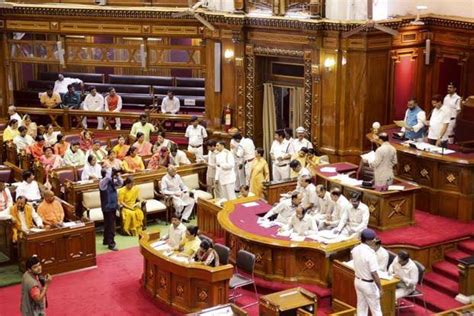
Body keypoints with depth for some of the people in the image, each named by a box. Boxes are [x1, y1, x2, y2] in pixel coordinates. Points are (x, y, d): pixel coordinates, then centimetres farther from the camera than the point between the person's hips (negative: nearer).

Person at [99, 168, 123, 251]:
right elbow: (108, 177, -35)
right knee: (110, 225, -7)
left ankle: (106, 240, 31)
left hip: (113, 206, 8)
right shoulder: (102, 182, -17)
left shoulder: (112, 181, 7)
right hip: (107, 207, -8)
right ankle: (111, 243, -3)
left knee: (108, 224, 19)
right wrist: (110, 170, -19)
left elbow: (120, 183, 9)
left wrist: (117, 175, -4)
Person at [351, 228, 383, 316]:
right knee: (375, 309, 7)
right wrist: (380, 288, -17)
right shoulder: (370, 253, -28)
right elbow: (374, 274, -26)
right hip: (368, 284, -7)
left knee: (361, 308, 18)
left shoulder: (355, 249, -4)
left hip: (357, 281, 7)